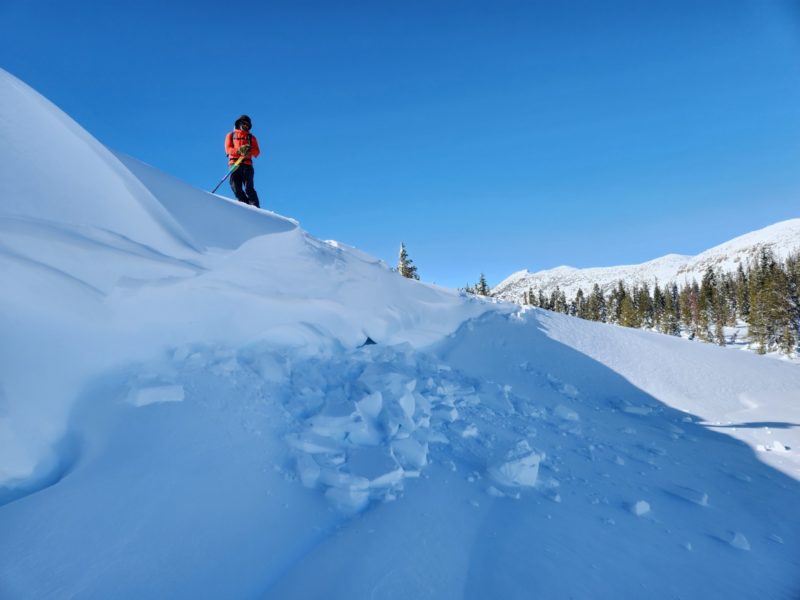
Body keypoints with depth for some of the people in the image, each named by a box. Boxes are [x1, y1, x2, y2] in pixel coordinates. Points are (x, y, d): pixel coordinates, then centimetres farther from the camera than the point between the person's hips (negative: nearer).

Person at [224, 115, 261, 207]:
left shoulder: (251, 137, 25)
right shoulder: (230, 135, 24)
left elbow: (257, 151, 9)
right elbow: (228, 149, 7)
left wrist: (249, 151, -15)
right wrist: (238, 150, -13)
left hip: (247, 163, -1)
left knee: (248, 188, -18)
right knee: (236, 187, -14)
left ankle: (255, 207, -25)